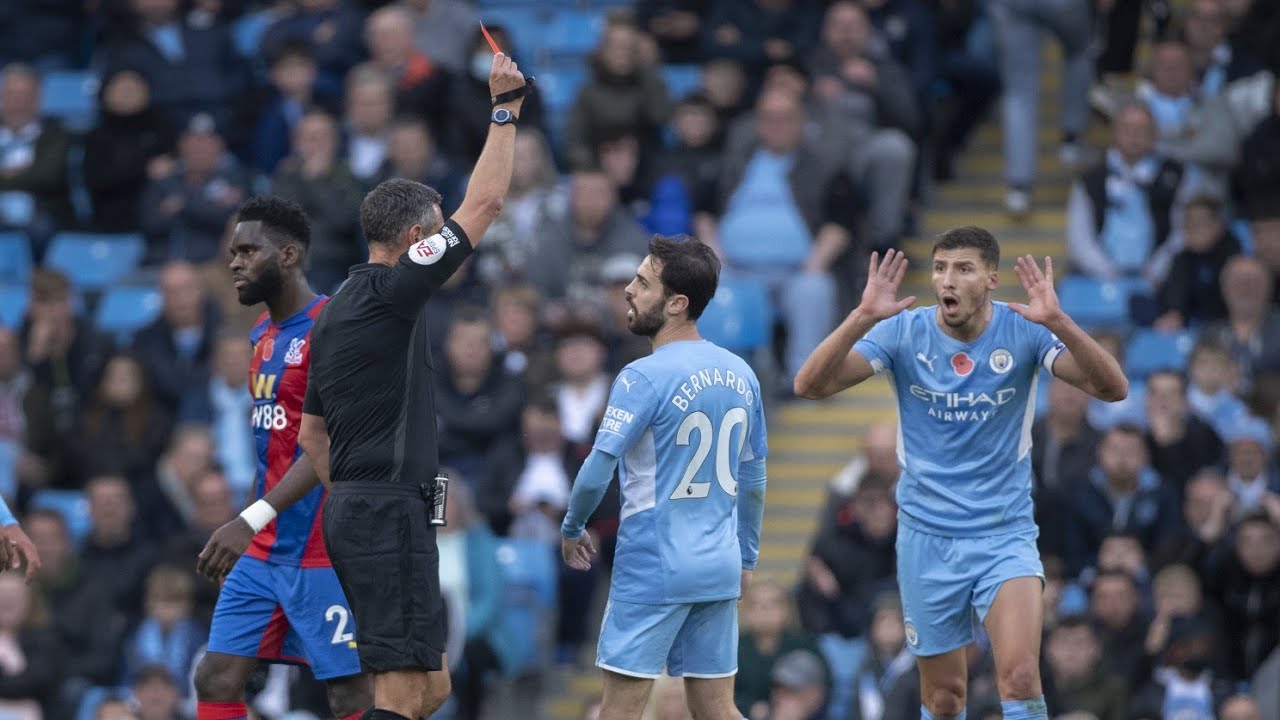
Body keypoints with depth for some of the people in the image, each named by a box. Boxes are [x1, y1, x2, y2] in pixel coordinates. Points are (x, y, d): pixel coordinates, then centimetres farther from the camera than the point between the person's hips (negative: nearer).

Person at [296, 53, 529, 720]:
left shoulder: (334, 314, 17)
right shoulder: (391, 293, -10)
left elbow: (311, 433, 22)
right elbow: (484, 202, -10)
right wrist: (505, 110, -1)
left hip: (353, 511, 10)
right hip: (390, 513, -10)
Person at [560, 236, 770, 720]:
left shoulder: (644, 378, -14)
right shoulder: (740, 375, 7)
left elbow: (596, 474, -16)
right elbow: (753, 481, 15)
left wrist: (572, 530, 2)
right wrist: (747, 558, 24)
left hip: (654, 567, -7)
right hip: (720, 568, 7)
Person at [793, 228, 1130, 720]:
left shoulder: (1024, 331, -9)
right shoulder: (904, 332, -7)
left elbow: (1112, 388, -20)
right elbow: (809, 385, -16)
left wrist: (1057, 322, -35)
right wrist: (863, 318, -32)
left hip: (1005, 534, -1)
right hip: (927, 537, 1)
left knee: (1021, 678, -21)